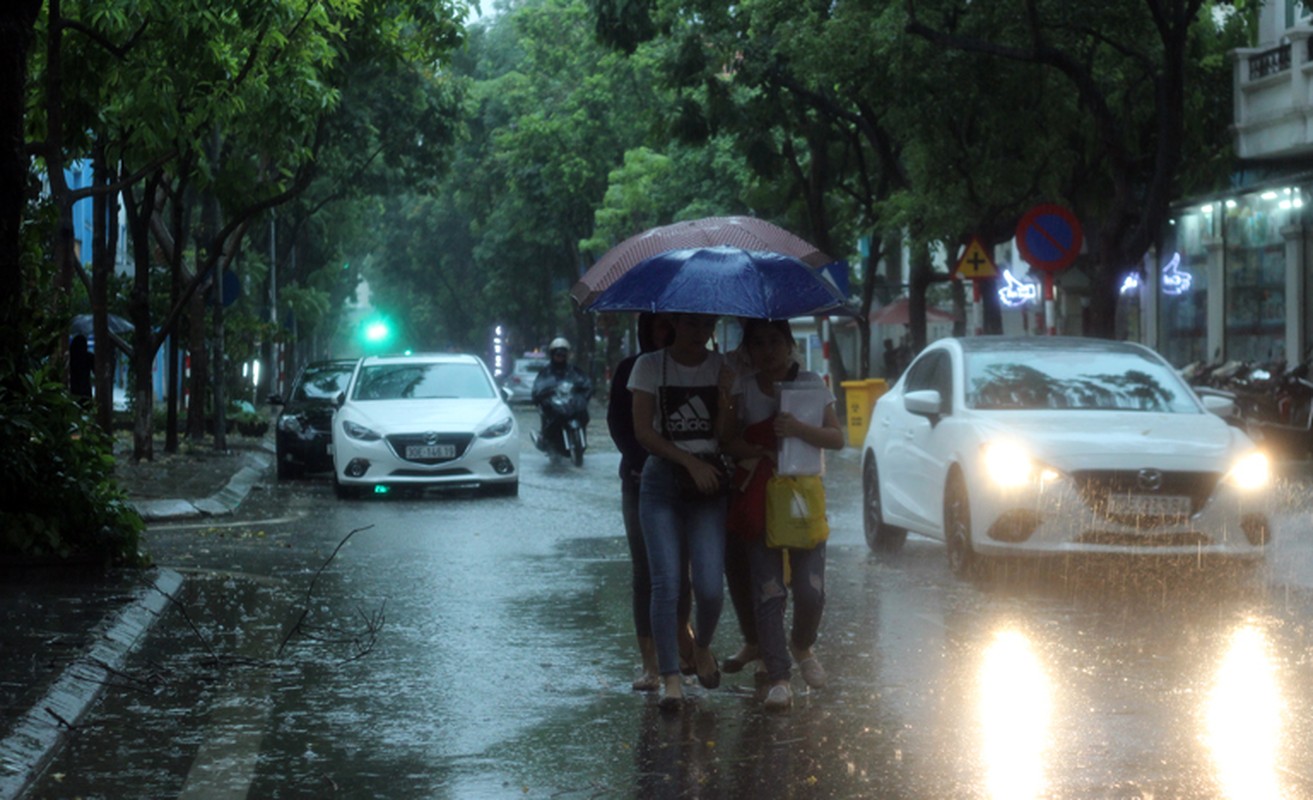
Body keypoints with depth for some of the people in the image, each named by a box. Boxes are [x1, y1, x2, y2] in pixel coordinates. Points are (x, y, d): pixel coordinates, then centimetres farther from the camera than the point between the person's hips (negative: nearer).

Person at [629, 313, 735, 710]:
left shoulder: (722, 368, 8)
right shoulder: (650, 366, 2)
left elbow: (725, 437, 3)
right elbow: (643, 431, -3)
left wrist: (724, 397, -14)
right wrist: (690, 461, -11)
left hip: (708, 484, 2)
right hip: (662, 481, -2)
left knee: (710, 585, -7)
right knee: (666, 584, -10)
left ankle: (702, 647, 24)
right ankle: (670, 677, -5)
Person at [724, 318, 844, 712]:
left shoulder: (811, 383, 3)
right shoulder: (742, 390, 3)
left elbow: (837, 439, -1)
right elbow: (728, 443, -2)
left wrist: (800, 429, -18)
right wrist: (762, 450, -19)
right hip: (759, 498, -1)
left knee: (811, 589, -3)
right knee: (768, 590, -7)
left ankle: (803, 647, 28)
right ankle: (778, 679, -3)